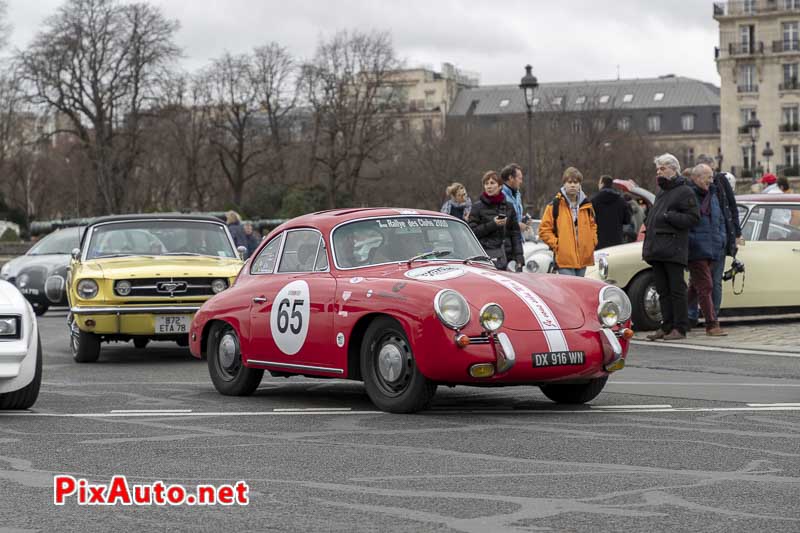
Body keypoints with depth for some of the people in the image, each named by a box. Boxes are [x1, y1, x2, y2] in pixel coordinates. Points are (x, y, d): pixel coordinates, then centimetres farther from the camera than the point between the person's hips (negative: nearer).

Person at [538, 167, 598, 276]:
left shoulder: (586, 205, 12)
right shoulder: (555, 205, -3)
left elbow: (593, 225, 26)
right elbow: (544, 229, -2)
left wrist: (592, 242, 11)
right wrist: (556, 244, -10)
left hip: (584, 258, 5)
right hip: (564, 259, -5)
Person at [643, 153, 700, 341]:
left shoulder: (684, 192, -6)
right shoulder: (660, 192, 21)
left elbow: (693, 218, -13)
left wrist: (669, 217, -19)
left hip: (673, 250, -9)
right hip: (658, 250, 9)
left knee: (676, 290, -6)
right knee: (663, 291, 10)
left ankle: (679, 328, -4)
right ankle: (667, 327, 15)